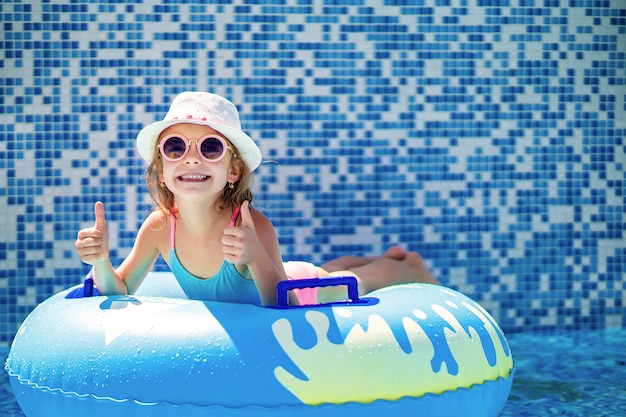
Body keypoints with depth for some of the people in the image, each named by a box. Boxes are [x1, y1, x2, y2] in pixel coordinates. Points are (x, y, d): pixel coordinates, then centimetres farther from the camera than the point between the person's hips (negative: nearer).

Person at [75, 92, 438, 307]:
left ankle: (412, 265, 54)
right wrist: (101, 260, -38)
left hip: (301, 292, -5)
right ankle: (389, 255, 59)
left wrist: (257, 259, -57)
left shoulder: (253, 228, -41)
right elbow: (120, 292, -17)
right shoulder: (160, 227, -29)